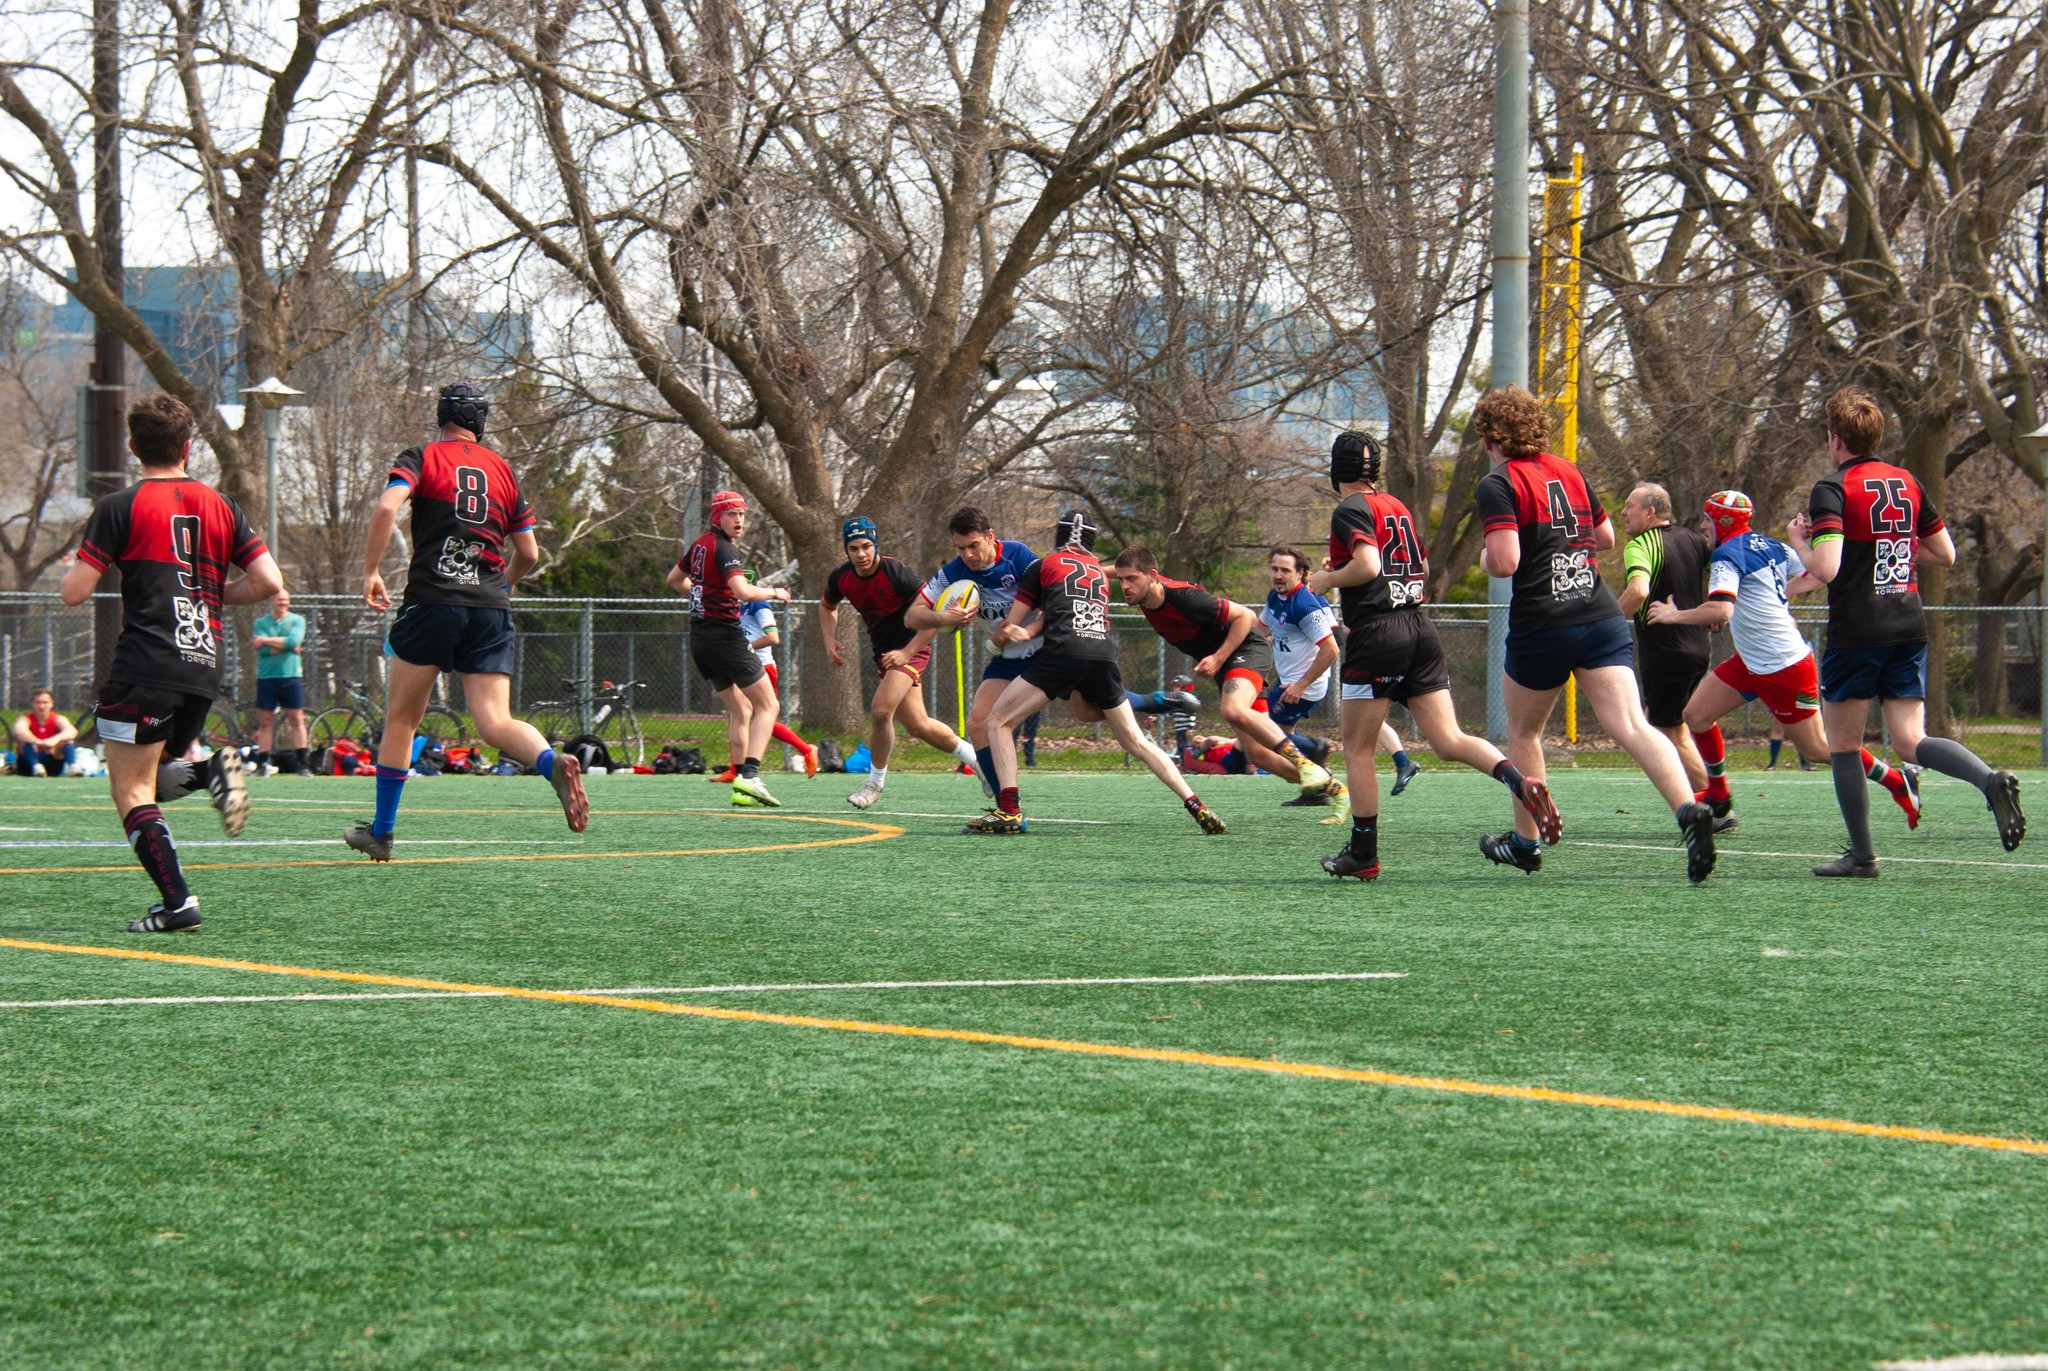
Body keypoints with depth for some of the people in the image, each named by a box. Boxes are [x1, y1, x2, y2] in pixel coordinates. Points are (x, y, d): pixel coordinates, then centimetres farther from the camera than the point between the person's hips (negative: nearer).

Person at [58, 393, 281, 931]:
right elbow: (269, 582, 5)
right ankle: (213, 770, -8)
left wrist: (69, 571, 17)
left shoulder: (121, 507, -4)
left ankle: (177, 902, -13)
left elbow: (75, 591, -6)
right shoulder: (219, 505, 11)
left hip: (145, 667, -6)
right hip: (205, 665, 6)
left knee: (130, 790, 0)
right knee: (152, 780, 22)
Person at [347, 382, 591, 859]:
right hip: (492, 610, 3)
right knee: (495, 722, -6)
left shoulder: (422, 458, 4)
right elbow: (529, 553, 17)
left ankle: (381, 831, 18)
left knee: (400, 720, 11)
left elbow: (386, 508, -15)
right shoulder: (503, 471, 16)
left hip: (431, 603, -3)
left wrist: (370, 572, -5)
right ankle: (553, 761, -37)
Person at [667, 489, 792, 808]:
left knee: (740, 710, 17)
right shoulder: (725, 549, -15)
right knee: (768, 706, -4)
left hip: (700, 637, 9)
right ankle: (749, 775, -19)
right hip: (725, 636, -9)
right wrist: (774, 593, -12)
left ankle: (741, 786, 11)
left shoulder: (701, 543, 12)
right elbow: (743, 591, -29)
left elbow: (674, 580, 28)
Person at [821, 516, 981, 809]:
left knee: (880, 711, -22)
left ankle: (875, 783, -3)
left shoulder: (897, 573, -24)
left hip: (912, 646, -7)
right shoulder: (841, 578, -6)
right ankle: (972, 755, 33)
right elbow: (827, 606, 19)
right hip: (883, 652, 7)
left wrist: (907, 652, -23)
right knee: (917, 726, 10)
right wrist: (830, 640, 3)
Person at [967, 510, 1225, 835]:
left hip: (1064, 651, -5)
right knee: (1135, 741, 14)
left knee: (998, 721, 5)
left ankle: (1009, 811, -9)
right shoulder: (1099, 571, 30)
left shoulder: (1042, 565, 17)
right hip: (1105, 654, 5)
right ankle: (1196, 806, 2)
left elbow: (1009, 627, 19)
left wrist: (1000, 636, 39)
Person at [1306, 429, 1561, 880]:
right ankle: (1520, 783, -24)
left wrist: (1327, 579, -3)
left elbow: (1367, 566, -21)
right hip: (1421, 630, 7)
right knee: (1449, 740, 1)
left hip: (1376, 635, -7)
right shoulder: (1398, 508, 18)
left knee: (1357, 748, 5)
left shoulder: (1351, 510, -6)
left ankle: (1363, 855, 7)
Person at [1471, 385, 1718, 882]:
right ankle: (1689, 810, -33)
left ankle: (1525, 840, 30)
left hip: (1541, 627, -4)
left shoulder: (1498, 485, -6)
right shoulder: (1569, 472, 15)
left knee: (1522, 730, 20)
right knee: (1631, 726, -10)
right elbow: (1605, 536, 26)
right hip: (1602, 616, 4)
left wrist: (1486, 558, 4)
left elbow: (1505, 561, -17)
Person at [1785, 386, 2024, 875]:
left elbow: (1826, 569, -21)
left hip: (1856, 633, -6)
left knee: (1842, 745, 10)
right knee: (1911, 743, 2)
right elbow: (1945, 554, 17)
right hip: (1910, 629, 6)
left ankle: (1861, 855, 11)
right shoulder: (1906, 482, 11)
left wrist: (1799, 540, -1)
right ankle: (1990, 779, -25)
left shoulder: (1833, 489, -10)